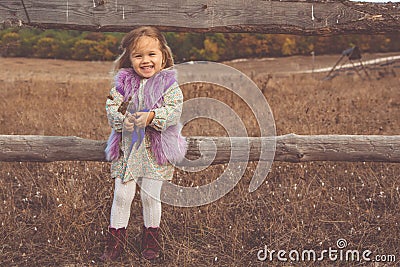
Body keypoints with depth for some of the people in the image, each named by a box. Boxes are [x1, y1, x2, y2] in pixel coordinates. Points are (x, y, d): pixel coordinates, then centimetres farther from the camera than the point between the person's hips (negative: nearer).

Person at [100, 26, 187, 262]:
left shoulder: (168, 83, -5)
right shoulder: (124, 82, 2)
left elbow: (174, 109, -15)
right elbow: (111, 106, -3)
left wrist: (151, 117, -30)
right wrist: (121, 119, -24)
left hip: (155, 150, -2)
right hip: (127, 148, 2)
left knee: (151, 196, 8)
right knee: (122, 196, 6)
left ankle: (151, 241, 28)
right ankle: (116, 240, 21)